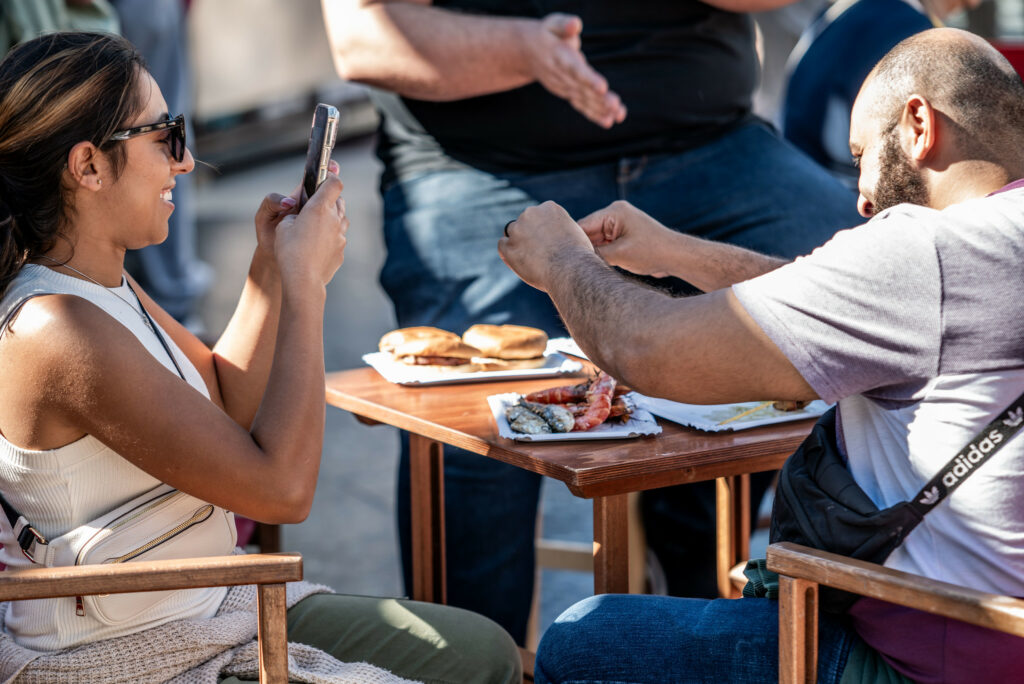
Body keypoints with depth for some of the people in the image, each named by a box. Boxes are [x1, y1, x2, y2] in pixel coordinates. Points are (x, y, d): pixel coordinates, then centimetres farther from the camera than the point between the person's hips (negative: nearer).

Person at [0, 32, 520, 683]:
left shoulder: (107, 282, 4)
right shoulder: (52, 330, -26)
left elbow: (230, 408, 18)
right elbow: (281, 486, -27)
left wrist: (270, 270, 4)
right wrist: (306, 281, -18)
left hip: (209, 613, 10)